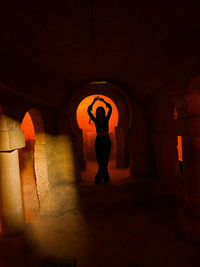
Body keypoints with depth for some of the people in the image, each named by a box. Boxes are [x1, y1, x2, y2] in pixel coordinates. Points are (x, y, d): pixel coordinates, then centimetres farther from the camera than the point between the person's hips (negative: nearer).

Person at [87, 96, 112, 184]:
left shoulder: (106, 119, 3)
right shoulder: (95, 120, 4)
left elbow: (110, 108, -11)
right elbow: (88, 111, -8)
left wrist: (103, 101, -20)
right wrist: (93, 102, -17)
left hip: (106, 141, -1)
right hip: (98, 141, 1)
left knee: (104, 160, -6)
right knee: (100, 161, 2)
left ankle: (98, 178, 5)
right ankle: (106, 178, 14)